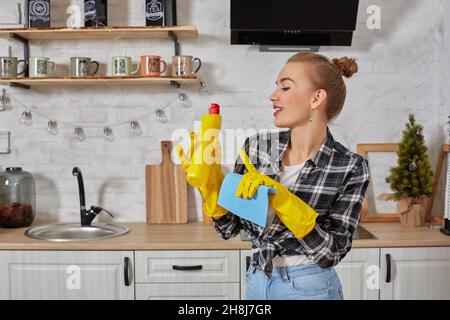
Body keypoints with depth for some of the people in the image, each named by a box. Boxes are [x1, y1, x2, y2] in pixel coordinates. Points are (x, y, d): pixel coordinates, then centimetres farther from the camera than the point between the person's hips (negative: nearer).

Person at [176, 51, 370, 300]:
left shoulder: (350, 167, -16)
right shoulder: (256, 146, -9)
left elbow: (331, 253, -19)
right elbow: (230, 228, -2)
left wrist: (279, 196, -28)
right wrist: (210, 182, -18)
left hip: (310, 288, -3)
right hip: (256, 282, 4)